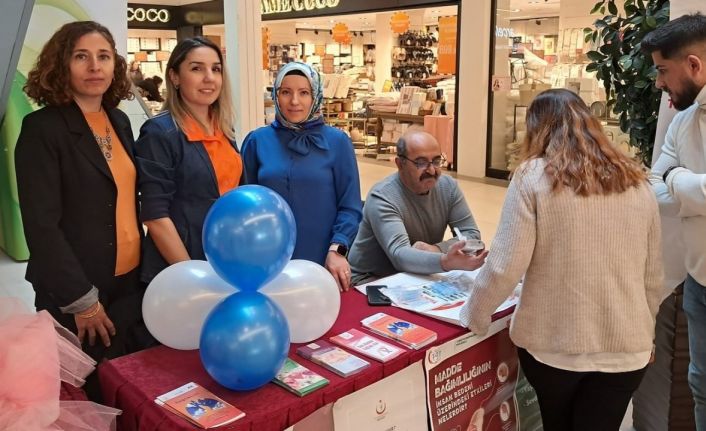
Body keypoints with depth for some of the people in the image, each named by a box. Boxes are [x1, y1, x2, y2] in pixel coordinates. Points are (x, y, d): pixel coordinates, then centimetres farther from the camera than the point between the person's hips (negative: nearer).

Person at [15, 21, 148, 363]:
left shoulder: (120, 121, 8)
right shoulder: (42, 129, -12)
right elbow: (41, 225, -16)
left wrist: (144, 265, 8)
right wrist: (83, 300, -17)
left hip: (131, 282, 6)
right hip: (74, 294, -6)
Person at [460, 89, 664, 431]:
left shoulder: (534, 176, -9)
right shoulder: (637, 183, 3)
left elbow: (504, 268, -14)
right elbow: (652, 276, 10)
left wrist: (473, 317, 2)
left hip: (552, 342, -2)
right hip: (625, 346, 2)